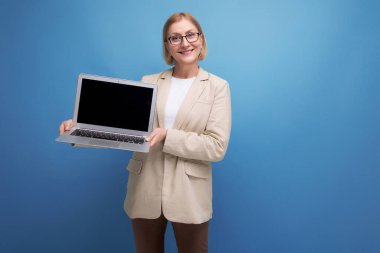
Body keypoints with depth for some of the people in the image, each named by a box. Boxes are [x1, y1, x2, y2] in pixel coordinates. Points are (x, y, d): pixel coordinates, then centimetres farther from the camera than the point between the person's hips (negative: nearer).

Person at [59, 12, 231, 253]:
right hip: (145, 192, 3)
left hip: (189, 195, -2)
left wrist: (168, 136, -20)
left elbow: (217, 147, -10)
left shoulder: (218, 86, -1)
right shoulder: (149, 82, 8)